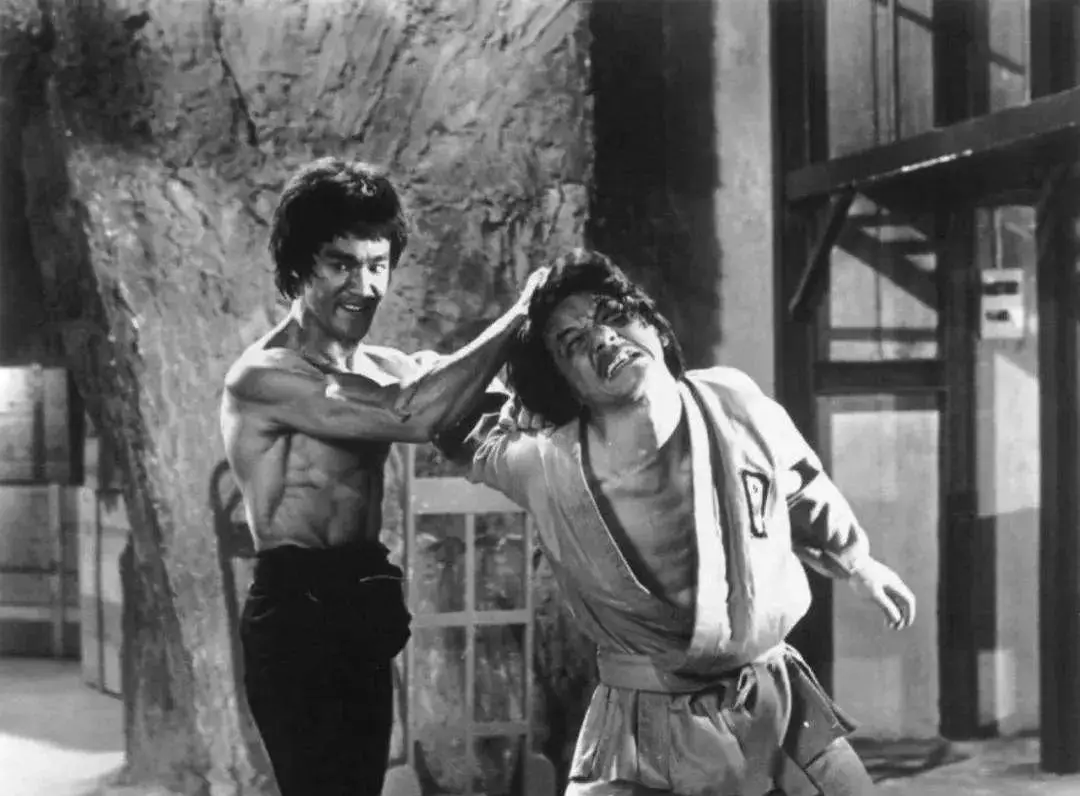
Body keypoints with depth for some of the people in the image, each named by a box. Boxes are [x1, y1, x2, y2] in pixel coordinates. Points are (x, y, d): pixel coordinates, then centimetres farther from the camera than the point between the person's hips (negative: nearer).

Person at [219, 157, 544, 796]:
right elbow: (413, 416, -24)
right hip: (298, 613, -8)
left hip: (363, 612, 8)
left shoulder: (385, 368, 11)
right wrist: (517, 319, -18)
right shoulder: (263, 377, -15)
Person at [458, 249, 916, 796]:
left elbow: (804, 491, 12)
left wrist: (858, 564, 26)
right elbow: (464, 433, 5)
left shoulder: (735, 406, -10)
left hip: (777, 697, 3)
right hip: (646, 726, -2)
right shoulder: (546, 468, -17)